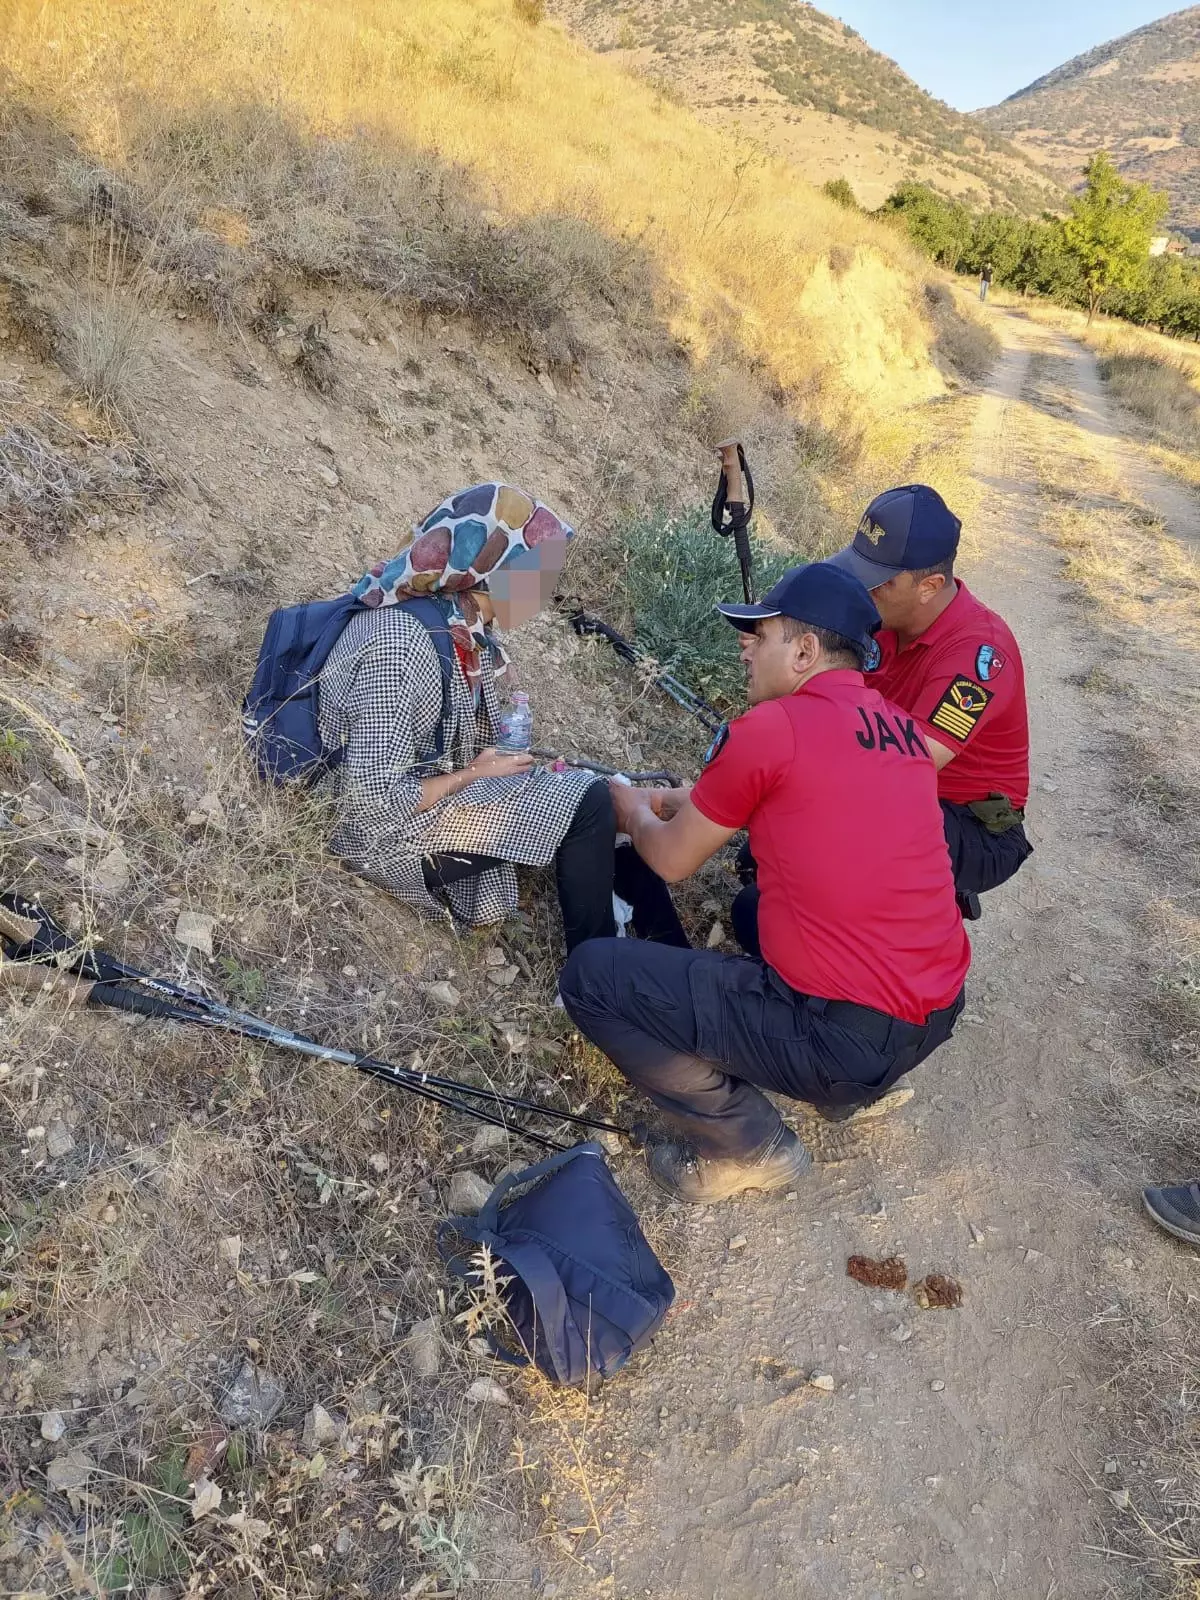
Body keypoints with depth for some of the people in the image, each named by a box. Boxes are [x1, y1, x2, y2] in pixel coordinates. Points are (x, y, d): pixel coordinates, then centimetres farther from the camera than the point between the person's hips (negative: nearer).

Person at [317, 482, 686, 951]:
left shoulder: (462, 630, 1)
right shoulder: (398, 641, -26)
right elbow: (375, 796, -27)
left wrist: (531, 769, -6)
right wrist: (472, 775, -16)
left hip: (439, 801, 9)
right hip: (393, 834, -9)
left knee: (601, 791, 3)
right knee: (588, 803, -18)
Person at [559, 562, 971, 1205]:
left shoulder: (771, 727, -14)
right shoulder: (904, 729, 7)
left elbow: (672, 861, -2)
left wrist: (634, 810, 20)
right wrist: (689, 805, 25)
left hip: (841, 1035, -8)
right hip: (937, 1014, 8)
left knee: (588, 975, -3)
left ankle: (750, 1145, 5)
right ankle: (850, 1086, 21)